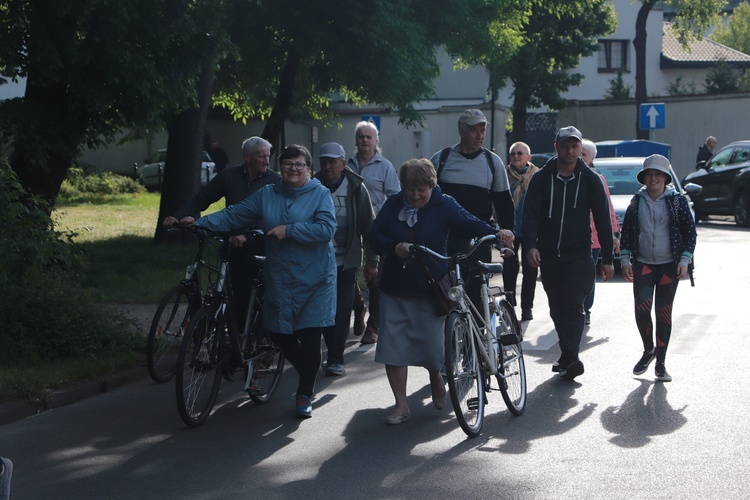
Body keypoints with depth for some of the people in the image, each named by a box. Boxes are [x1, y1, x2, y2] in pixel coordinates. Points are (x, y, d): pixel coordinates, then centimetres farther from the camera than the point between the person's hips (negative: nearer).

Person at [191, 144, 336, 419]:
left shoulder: (320, 194, -4)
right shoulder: (266, 195, 7)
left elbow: (327, 229, -17)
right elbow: (234, 215, 4)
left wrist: (288, 230, -20)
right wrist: (199, 223, -7)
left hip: (314, 281, -4)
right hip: (279, 280, 4)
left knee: (310, 337, -5)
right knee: (280, 334, 10)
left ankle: (305, 394, 9)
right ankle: (309, 372, 36)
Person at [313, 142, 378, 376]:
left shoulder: (355, 188, -2)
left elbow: (368, 225, 1)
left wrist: (372, 261, -1)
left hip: (346, 260, -2)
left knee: (342, 309, -4)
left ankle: (336, 358, 1)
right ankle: (333, 353, 20)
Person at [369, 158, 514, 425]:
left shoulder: (444, 205, -2)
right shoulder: (393, 204, 3)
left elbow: (470, 223, -12)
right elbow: (375, 237, 2)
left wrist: (496, 233, -31)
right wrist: (395, 247, -18)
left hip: (429, 289, -2)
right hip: (395, 289, 2)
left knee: (432, 346, 1)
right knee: (393, 348, -2)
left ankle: (436, 379, 37)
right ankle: (401, 405, 8)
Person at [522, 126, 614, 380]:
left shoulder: (590, 179, 1)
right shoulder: (542, 178, 2)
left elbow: (602, 219, 2)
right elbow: (530, 213, -6)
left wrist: (607, 259, -1)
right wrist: (531, 245, -23)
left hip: (578, 255, -2)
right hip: (548, 255, 2)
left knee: (572, 305, -14)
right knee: (557, 309, 9)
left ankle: (569, 358, -19)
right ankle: (568, 357, 19)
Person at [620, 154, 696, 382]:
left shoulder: (677, 201, -1)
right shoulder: (637, 202, 6)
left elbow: (690, 232, 1)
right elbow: (626, 232, 10)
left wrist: (684, 261, -8)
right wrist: (625, 260, 2)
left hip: (669, 266, -1)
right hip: (643, 264, 1)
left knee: (664, 313, 2)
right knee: (641, 309, -11)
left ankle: (660, 363, 10)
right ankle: (648, 350, 15)